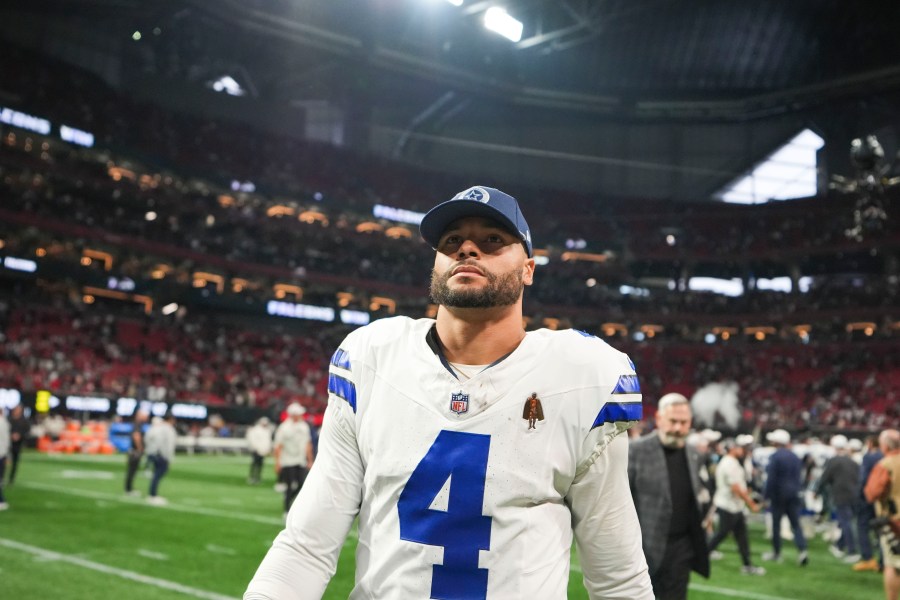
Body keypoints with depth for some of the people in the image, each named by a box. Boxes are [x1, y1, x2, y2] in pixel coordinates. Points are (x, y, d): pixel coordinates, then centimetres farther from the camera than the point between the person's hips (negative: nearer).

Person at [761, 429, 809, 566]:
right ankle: (802, 550, -10)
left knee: (776, 524, 6)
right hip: (793, 494, 6)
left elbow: (771, 478, -15)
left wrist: (766, 495, -10)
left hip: (778, 494, -6)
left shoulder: (775, 456, -13)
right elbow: (799, 477, 12)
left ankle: (776, 553, 14)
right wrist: (798, 489, 18)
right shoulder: (795, 457, 8)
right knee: (796, 524, 5)